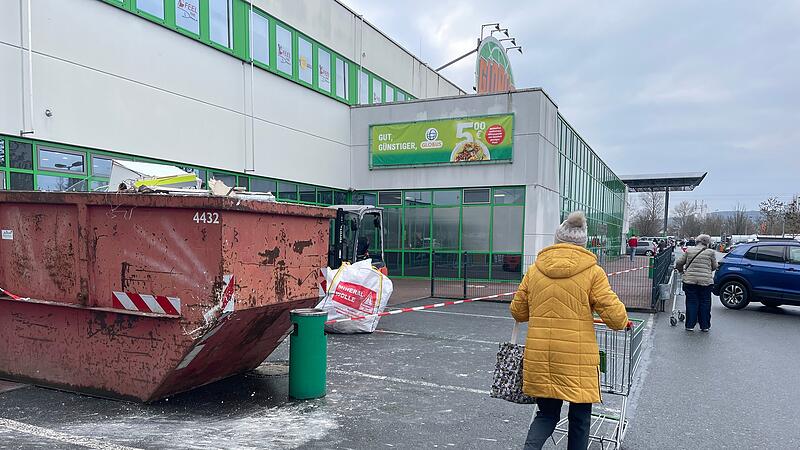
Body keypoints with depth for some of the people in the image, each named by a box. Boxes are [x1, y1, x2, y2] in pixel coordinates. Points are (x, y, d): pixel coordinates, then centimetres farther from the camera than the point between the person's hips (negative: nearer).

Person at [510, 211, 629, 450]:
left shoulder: (534, 270, 4)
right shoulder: (592, 272, -4)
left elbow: (517, 311, 11)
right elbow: (614, 314, -7)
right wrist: (622, 322, 16)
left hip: (539, 357, 3)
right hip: (577, 358, -2)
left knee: (546, 414, 17)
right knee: (579, 417, 15)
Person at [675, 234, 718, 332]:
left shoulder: (689, 250, 4)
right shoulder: (711, 252, 0)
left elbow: (679, 263, 5)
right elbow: (714, 266, 9)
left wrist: (681, 271, 24)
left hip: (690, 280, 1)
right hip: (706, 281, -1)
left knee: (691, 303, 8)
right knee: (705, 303, 10)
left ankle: (690, 325, 10)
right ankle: (705, 326, 16)